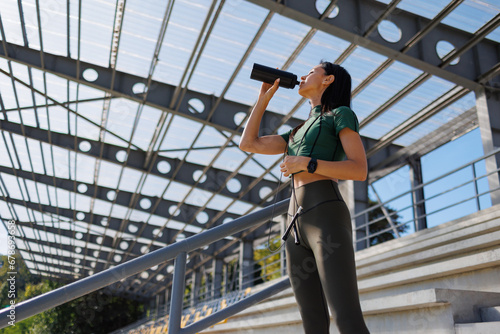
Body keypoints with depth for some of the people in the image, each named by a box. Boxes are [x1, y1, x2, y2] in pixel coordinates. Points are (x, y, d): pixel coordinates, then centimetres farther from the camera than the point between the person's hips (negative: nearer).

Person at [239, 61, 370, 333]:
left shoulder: (342, 114, 10)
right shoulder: (300, 132, 32)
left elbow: (360, 170, -5)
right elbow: (248, 144, 26)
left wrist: (305, 165, -11)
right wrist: (264, 97, 30)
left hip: (326, 220, -7)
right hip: (297, 228, 7)